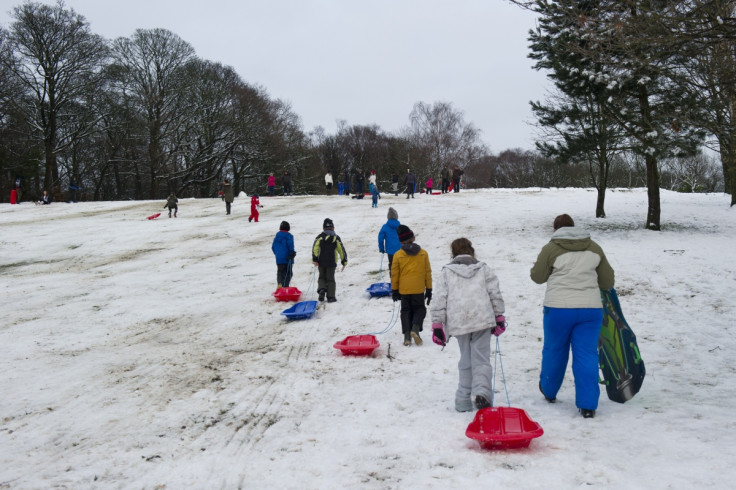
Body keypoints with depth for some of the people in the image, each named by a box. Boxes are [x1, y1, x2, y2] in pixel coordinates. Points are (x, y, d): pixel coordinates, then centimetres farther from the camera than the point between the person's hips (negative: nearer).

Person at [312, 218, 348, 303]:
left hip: (321, 262, 1)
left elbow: (315, 248, -10)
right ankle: (331, 297, 0)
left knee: (322, 277, 17)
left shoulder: (320, 237, 2)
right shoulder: (336, 238, 2)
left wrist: (314, 259, -10)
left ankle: (321, 288, -11)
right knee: (330, 279, 6)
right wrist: (344, 262, 9)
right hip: (332, 263, -1)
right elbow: (342, 250, 3)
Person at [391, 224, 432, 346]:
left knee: (406, 311, 12)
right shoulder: (423, 253, -2)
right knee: (419, 309, 15)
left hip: (404, 290, 0)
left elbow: (394, 274, -1)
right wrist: (429, 289, 11)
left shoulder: (398, 255, -6)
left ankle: (407, 336, 2)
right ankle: (415, 328, -12)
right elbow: (428, 272, 3)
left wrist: (394, 290, 10)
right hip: (419, 289, 0)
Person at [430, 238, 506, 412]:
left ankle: (464, 400, 11)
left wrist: (437, 324, 5)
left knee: (466, 360, 10)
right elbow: (495, 294, 7)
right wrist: (499, 317, 15)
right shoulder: (484, 269, 10)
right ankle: (481, 392, -21)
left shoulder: (446, 272, 7)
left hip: (459, 322, 0)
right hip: (483, 319, 0)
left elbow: (439, 299, 2)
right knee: (481, 358, 0)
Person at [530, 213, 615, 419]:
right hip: (591, 309, 2)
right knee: (587, 355, 5)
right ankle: (588, 405, 1)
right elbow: (608, 281, 11)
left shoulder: (551, 249, -3)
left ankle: (549, 390, 38)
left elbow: (538, 277, 4)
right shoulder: (594, 248, 9)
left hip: (559, 309, -2)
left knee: (554, 351, 17)